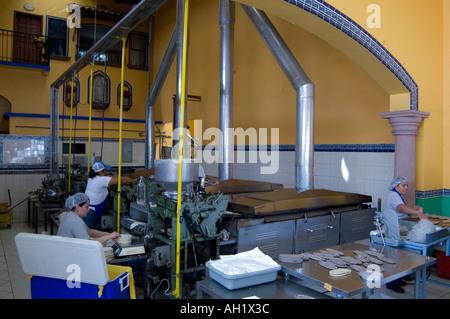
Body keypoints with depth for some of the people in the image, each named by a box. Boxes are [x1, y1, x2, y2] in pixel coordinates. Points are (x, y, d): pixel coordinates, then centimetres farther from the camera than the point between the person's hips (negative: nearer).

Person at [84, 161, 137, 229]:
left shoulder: (92, 179, 11)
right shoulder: (101, 180, -17)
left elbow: (113, 178, 13)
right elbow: (120, 180, -16)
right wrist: (133, 180, -2)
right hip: (91, 213, -9)